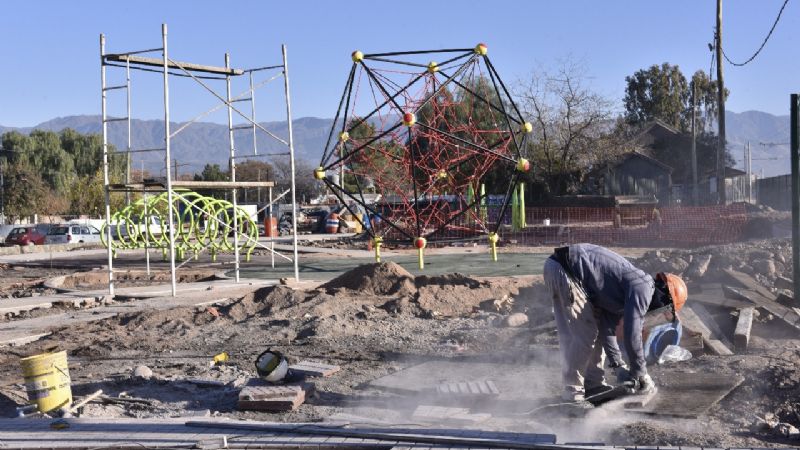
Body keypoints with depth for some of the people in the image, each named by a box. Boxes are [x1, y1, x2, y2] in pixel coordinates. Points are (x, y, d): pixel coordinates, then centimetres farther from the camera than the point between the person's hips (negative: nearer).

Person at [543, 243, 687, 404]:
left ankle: (594, 385, 21)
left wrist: (617, 364, 19)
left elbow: (607, 328, 23)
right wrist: (641, 374, -3)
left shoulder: (626, 291, 20)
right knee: (584, 335, -6)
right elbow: (632, 334, -13)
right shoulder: (643, 288, -9)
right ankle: (572, 394, 1)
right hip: (563, 270, -10)